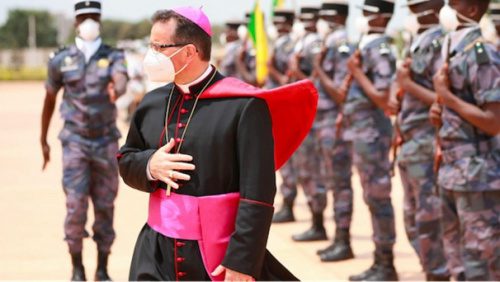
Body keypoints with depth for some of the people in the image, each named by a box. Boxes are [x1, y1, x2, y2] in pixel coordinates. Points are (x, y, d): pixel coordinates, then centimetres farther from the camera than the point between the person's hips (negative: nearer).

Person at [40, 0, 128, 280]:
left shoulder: (114, 56, 0)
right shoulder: (61, 60, 2)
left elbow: (121, 81, -22)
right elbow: (50, 99, 13)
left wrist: (116, 92, -47)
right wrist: (43, 140, 17)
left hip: (106, 141, 1)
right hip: (75, 141, 0)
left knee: (105, 207, 4)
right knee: (76, 205, -7)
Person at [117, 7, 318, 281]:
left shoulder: (244, 106, -13)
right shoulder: (152, 103, 7)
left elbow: (257, 196, -15)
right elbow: (126, 162, 18)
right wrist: (149, 165, -5)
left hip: (222, 260, -5)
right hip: (157, 257, 5)